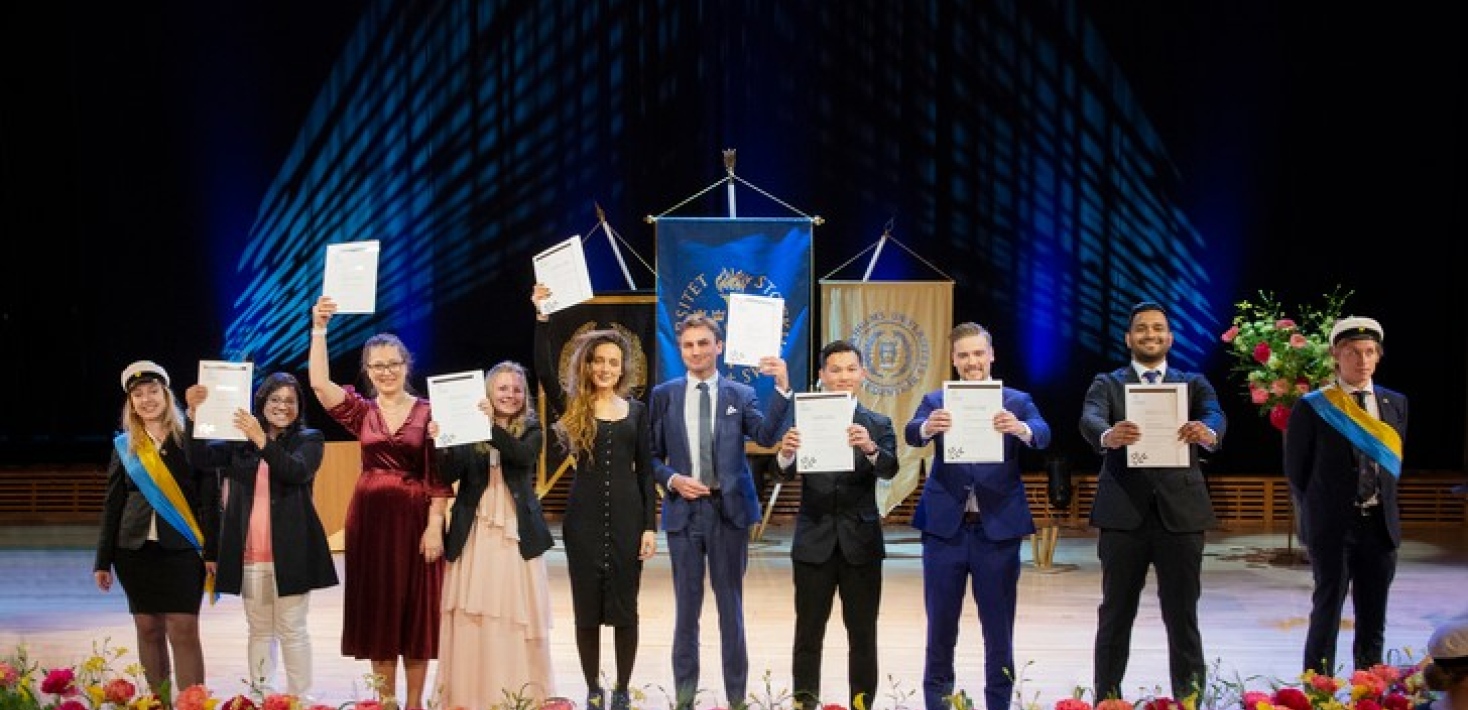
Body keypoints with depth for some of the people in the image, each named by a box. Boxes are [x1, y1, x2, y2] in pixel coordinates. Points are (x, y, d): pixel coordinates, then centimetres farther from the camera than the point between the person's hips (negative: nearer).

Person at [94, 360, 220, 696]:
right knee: (148, 629, 7)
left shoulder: (190, 439, 0)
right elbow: (112, 505, 12)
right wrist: (103, 560, 8)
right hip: (135, 550, 3)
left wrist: (211, 551, -9)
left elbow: (209, 499, -2)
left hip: (182, 549, -3)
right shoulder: (124, 445, 9)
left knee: (183, 631, -9)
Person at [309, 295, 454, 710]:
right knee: (376, 607, 6)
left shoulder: (427, 413, -1)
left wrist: (435, 524, -11)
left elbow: (438, 475, -4)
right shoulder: (361, 411, 5)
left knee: (416, 607, 3)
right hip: (370, 516, 2)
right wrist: (319, 329, -18)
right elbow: (319, 383, -11)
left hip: (415, 517, -2)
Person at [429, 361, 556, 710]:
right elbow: (448, 477, -5)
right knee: (472, 616, 0)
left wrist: (493, 428, -27)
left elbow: (525, 456, -16)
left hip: (516, 533, 0)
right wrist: (440, 444, -21)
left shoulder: (531, 428, 5)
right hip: (474, 533, 0)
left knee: (519, 613, 1)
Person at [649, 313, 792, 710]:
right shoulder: (663, 395, 5)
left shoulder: (741, 394, 1)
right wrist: (673, 480, -11)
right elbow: (652, 456, 8)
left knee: (731, 605, 7)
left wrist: (782, 388, -26)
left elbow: (767, 436, -15)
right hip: (684, 508, 1)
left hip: (729, 509, -1)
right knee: (687, 606, 9)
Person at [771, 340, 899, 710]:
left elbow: (889, 470, -14)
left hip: (861, 541, 0)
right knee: (808, 633, 6)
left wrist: (870, 448, -36)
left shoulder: (878, 425, 2)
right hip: (814, 541, 0)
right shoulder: (803, 421, 1)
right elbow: (784, 474, -10)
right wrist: (785, 454, -34)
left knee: (863, 634, 6)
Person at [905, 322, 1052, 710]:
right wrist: (928, 427, -38)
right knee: (940, 625, 8)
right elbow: (911, 433, -14)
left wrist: (1020, 428, -38)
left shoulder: (1017, 401, 4)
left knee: (999, 627, 6)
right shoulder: (936, 401, 5)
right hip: (945, 527, 1)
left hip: (999, 527, 0)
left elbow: (1043, 434, -14)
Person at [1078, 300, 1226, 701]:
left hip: (1181, 513, 1)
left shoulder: (1194, 384, 11)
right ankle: (1106, 700, 14)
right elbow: (1089, 420, -14)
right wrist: (1108, 435, -38)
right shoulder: (1107, 384, 7)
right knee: (1116, 615, 6)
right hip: (1124, 514, 0)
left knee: (1183, 616, 4)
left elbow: (1216, 416, -10)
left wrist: (1208, 432, -35)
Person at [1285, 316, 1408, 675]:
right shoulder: (1312, 407, -6)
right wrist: (1318, 515, 1)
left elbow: (1395, 461, 14)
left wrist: (1384, 509, 8)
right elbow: (1296, 470, -1)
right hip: (1333, 527, -4)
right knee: (1327, 613, -1)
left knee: (1373, 619, 8)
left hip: (1380, 524, 4)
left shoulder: (1395, 403, 7)